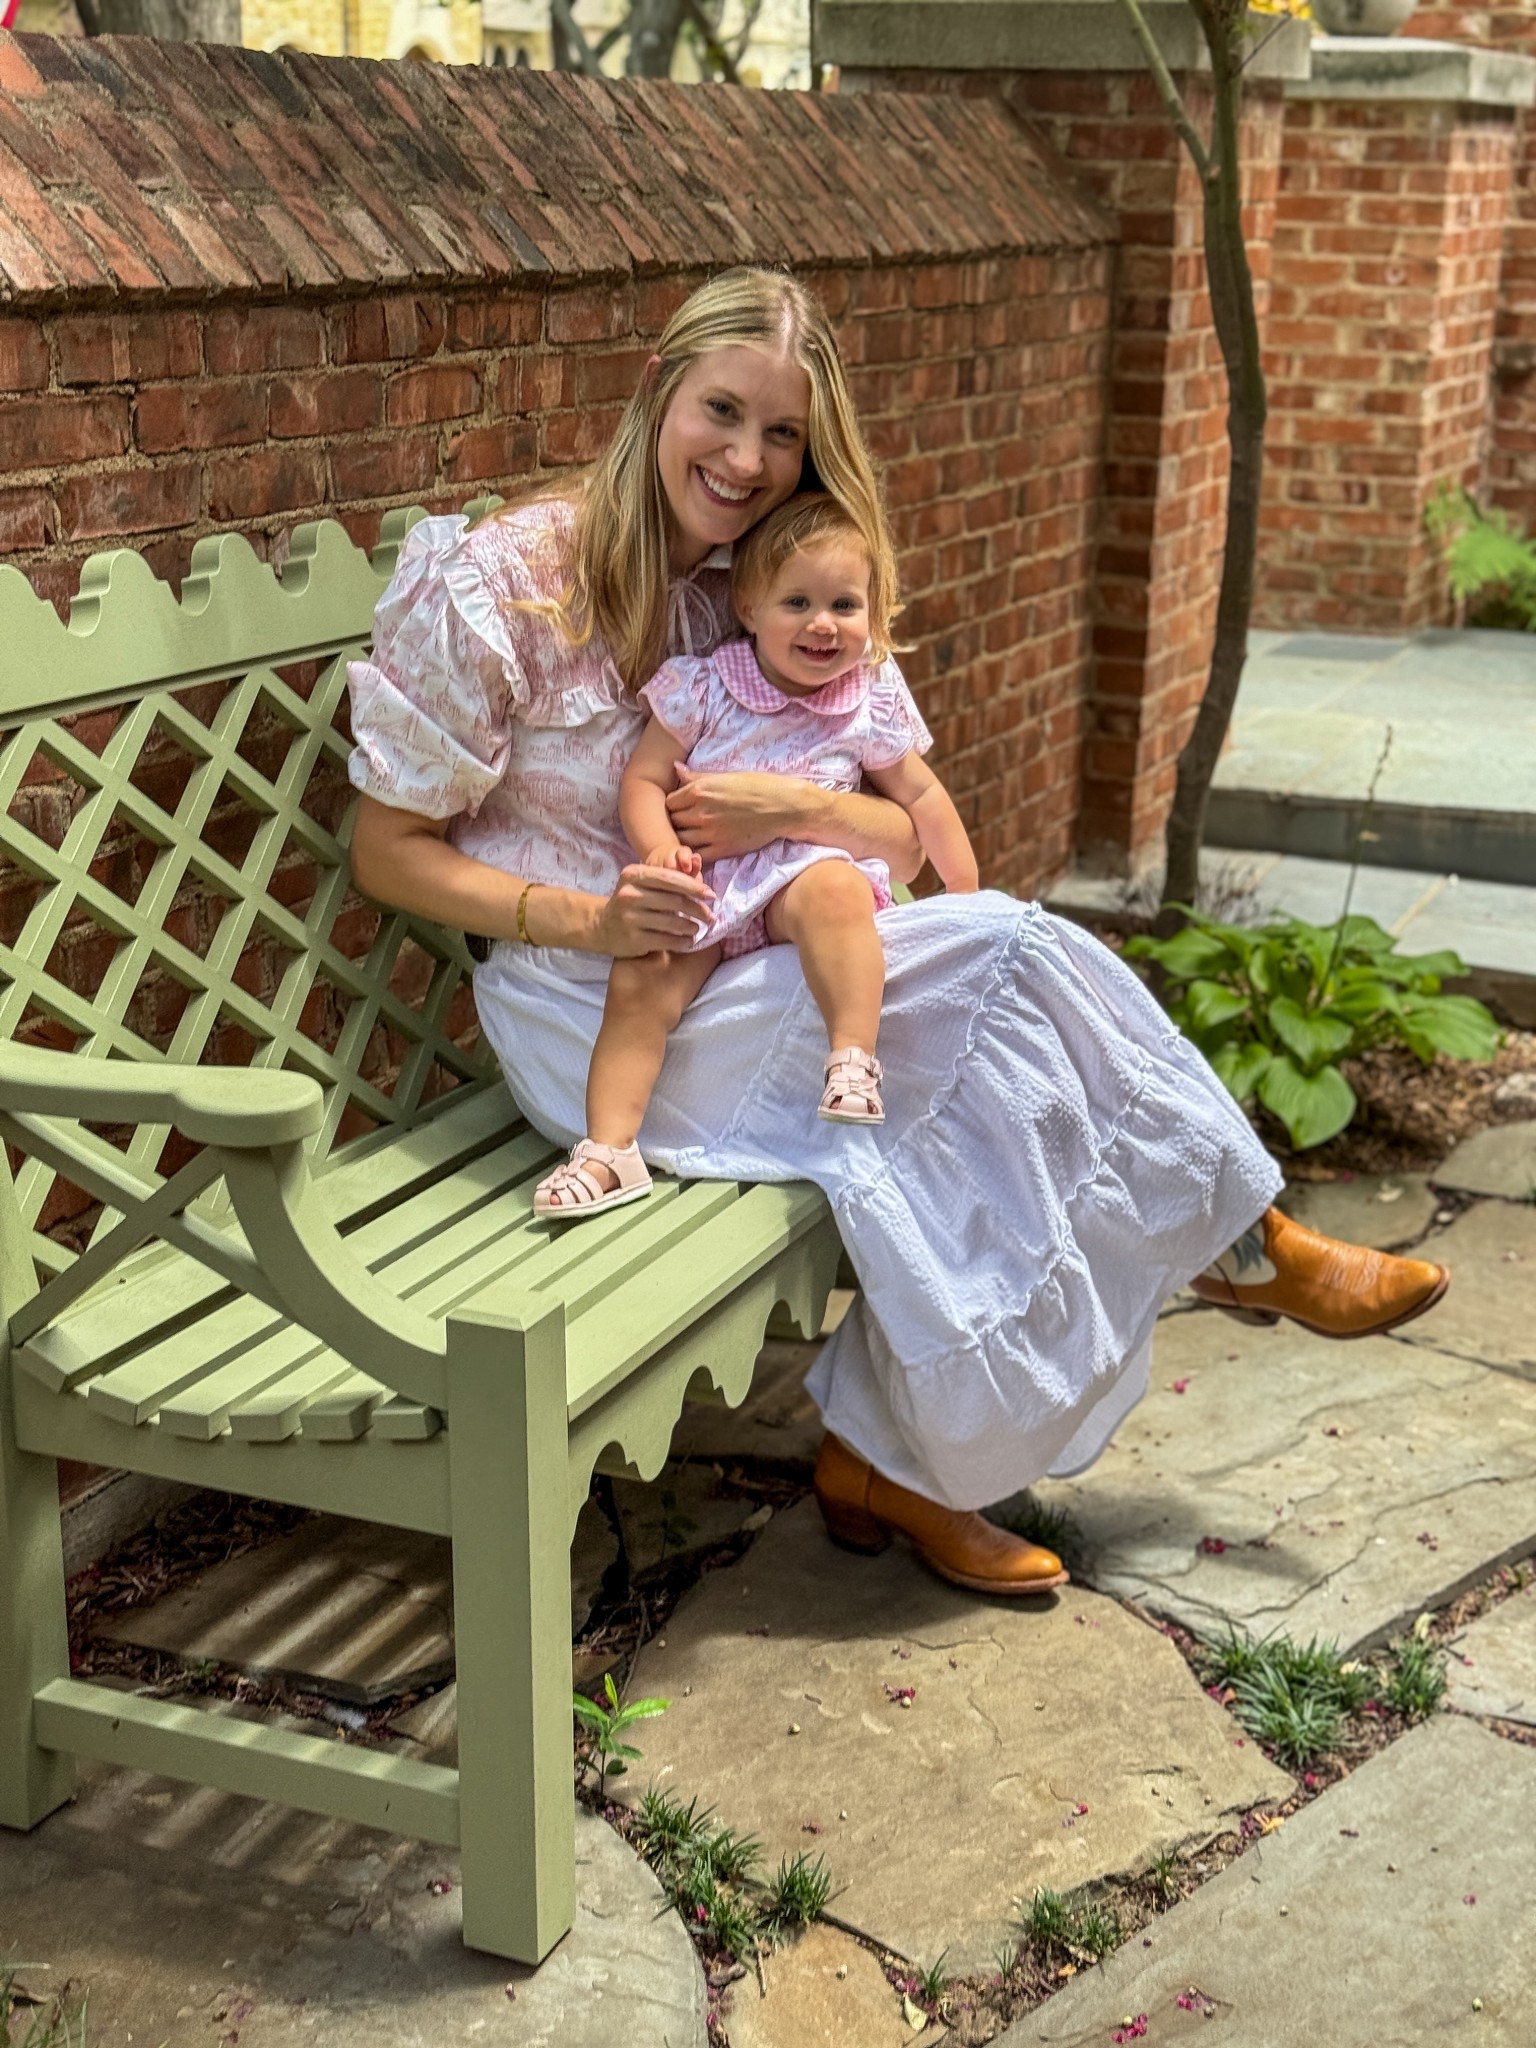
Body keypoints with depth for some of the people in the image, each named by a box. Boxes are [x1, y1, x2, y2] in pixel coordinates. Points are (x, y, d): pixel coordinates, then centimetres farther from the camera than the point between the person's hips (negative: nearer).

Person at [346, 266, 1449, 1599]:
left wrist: (797, 811, -19)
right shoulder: (496, 586, -11)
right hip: (591, 1007, -6)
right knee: (1005, 959, -20)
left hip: (747, 977, 6)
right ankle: (1239, 1241, 0)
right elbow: (389, 850, -8)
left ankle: (884, 1449, -11)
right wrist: (584, 918, -22)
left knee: (989, 1066, -24)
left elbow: (907, 836, 3)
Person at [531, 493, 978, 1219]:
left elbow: (921, 794, 16)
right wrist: (659, 847, -21)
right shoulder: (702, 687, 1)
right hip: (706, 883, 1)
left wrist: (966, 892, 14)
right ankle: (608, 1150, -18)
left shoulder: (872, 703, 5)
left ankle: (853, 1057, -36)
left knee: (833, 888, -37)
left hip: (808, 866, -1)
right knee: (639, 980, -20)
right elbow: (643, 779, -1)